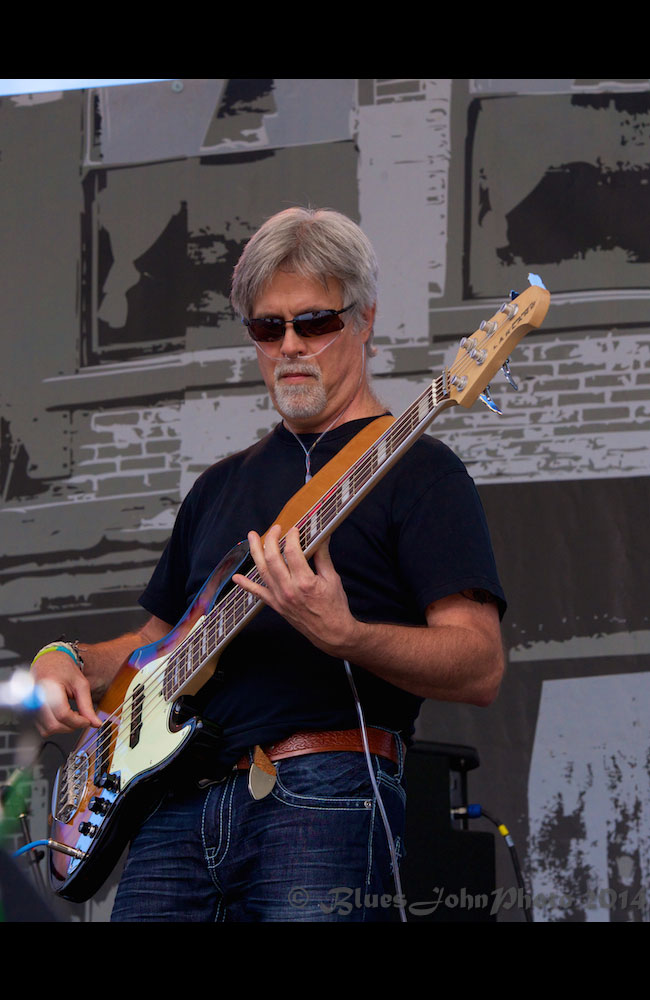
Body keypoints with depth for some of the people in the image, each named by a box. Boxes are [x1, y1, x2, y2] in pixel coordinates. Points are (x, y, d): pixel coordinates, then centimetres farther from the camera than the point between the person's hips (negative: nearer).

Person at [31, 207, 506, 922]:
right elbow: (158, 638, 34)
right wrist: (68, 662, 13)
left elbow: (481, 669, -7)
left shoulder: (413, 467, 3)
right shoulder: (222, 485, 25)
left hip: (324, 802, -6)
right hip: (178, 803, 6)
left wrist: (342, 635, -23)